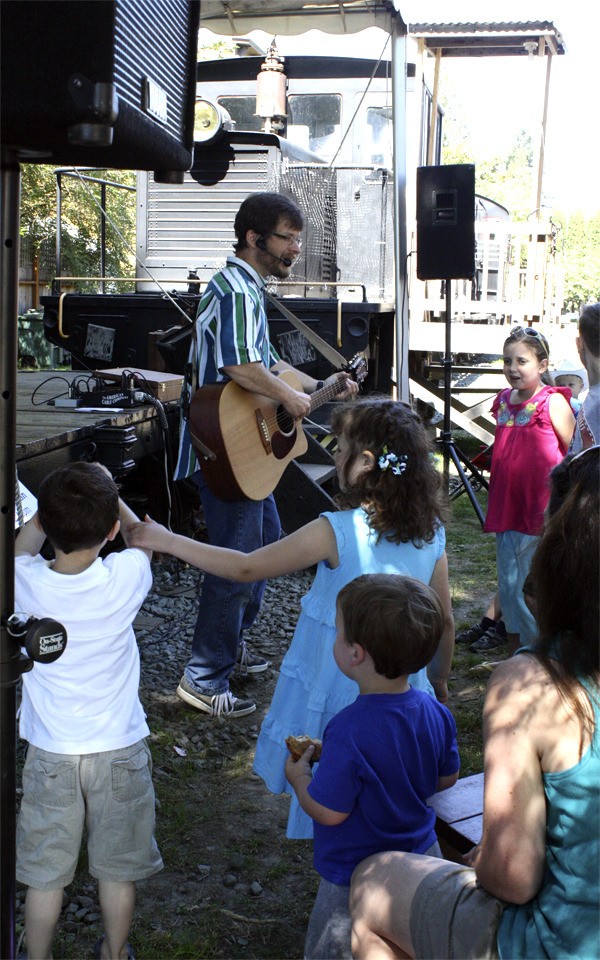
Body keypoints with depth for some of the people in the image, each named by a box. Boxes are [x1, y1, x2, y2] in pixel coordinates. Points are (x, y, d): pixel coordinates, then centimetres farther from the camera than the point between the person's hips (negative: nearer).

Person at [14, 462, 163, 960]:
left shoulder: (25, 582, -18)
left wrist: (56, 507, 16)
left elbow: (25, 542, 9)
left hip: (51, 755, 0)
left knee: (45, 876, 17)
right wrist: (109, 493, 16)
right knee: (117, 871, 20)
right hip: (120, 751, 0)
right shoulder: (125, 578, -20)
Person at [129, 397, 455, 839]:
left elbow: (246, 568, -13)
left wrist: (167, 540, -4)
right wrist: (439, 680, 22)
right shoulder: (431, 531, -6)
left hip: (339, 698, -5)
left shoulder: (337, 532, -21)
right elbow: (445, 621, 4)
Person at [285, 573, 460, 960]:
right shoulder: (436, 714, -12)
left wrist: (299, 776, -6)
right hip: (423, 856, 6)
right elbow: (447, 777, 4)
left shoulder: (349, 733, -32)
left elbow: (328, 811, -24)